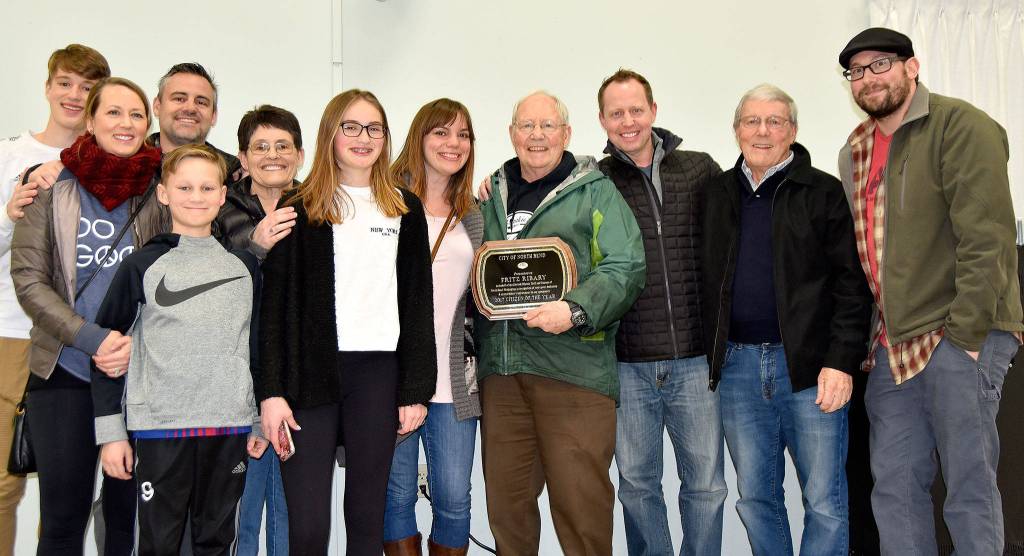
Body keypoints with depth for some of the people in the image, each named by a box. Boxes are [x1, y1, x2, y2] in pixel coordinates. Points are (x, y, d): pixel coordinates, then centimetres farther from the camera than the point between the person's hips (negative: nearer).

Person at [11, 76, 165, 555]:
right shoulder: (50, 184, 2)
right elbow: (28, 280, -3)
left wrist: (138, 340, -12)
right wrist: (91, 338, -15)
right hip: (66, 374, -1)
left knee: (127, 516, 10)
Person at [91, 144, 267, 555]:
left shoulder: (244, 265, 9)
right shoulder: (142, 266, 0)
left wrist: (260, 420, 12)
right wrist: (110, 431, -3)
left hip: (230, 428, 3)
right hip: (159, 428, -2)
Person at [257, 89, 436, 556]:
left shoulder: (405, 209, 11)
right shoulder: (300, 209, 6)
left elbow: (419, 303, 9)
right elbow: (274, 304, 1)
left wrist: (416, 389, 2)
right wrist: (271, 391, -7)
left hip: (379, 375, 2)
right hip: (310, 375, -1)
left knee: (367, 517, 8)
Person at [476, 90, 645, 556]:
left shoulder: (596, 192, 3)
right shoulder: (493, 196, 18)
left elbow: (626, 269, -6)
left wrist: (574, 309, -21)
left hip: (572, 367, -5)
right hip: (499, 369, 5)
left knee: (579, 499, -2)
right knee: (505, 499, 12)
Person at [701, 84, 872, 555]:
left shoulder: (824, 193, 1)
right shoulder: (717, 195, 11)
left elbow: (851, 284, -3)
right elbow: (705, 282, 12)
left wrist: (841, 361, -12)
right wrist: (710, 359, 6)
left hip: (809, 365, -3)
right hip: (737, 365, 3)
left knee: (825, 500, 3)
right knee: (754, 497, 11)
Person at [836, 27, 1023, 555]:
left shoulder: (960, 125, -7)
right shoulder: (854, 152, 15)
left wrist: (966, 335, -18)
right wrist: (865, 333, 13)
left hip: (959, 335, -7)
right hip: (891, 345, 7)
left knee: (969, 485, 0)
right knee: (895, 484, 8)